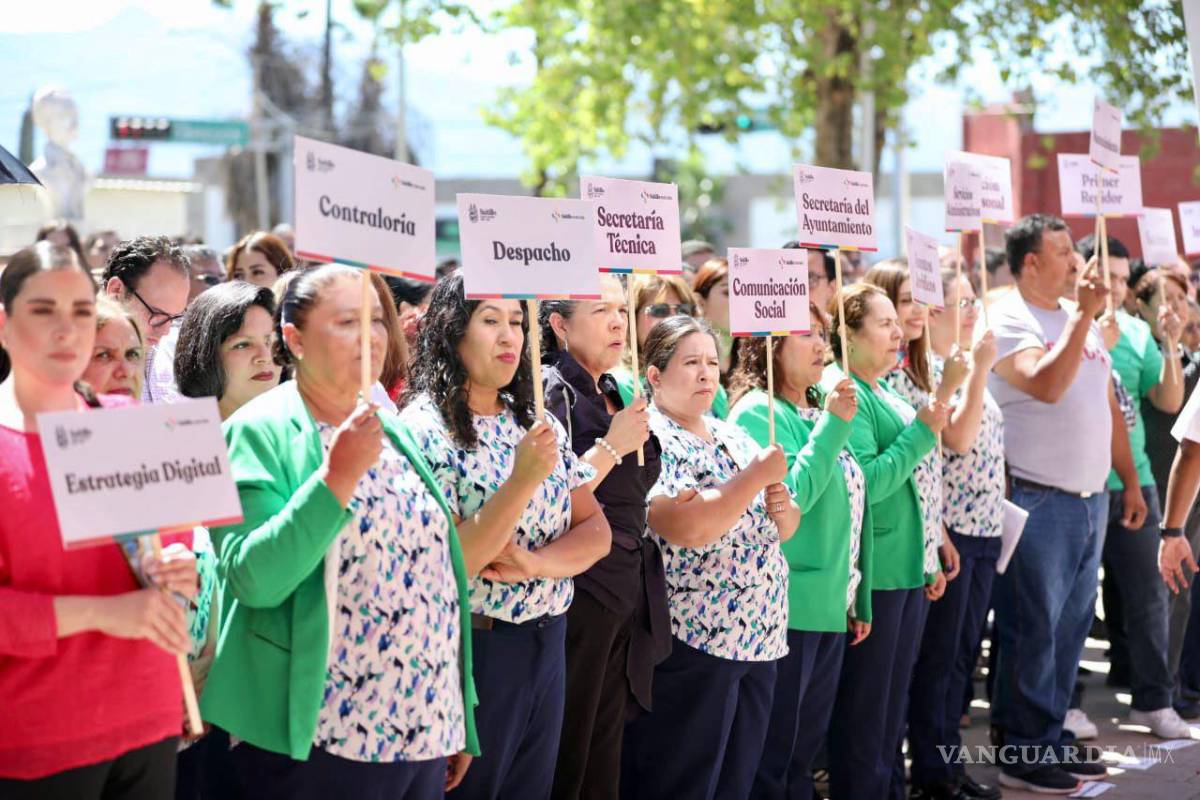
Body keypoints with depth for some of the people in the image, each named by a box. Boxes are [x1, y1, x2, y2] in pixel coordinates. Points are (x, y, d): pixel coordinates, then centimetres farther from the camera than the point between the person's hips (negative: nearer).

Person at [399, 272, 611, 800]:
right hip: (469, 650, -6)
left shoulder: (537, 423, 6)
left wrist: (533, 563, -14)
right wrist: (523, 481, -27)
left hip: (547, 645, 6)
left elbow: (595, 531, 5)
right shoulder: (423, 428, -13)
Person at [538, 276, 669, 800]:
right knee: (566, 757, 1)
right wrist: (612, 446, -18)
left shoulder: (616, 395, 14)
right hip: (579, 593, -8)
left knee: (605, 748, 15)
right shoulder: (552, 391, -11)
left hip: (629, 594, 8)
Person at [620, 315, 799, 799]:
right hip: (689, 645, -8)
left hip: (759, 639, 8)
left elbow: (780, 530, 17)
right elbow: (689, 528, -26)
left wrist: (783, 510, -5)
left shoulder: (734, 437, 13)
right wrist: (759, 475, -19)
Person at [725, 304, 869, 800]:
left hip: (830, 608, 8)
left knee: (804, 756, 16)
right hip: (787, 609, -8)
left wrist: (859, 600, 19)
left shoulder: (818, 411, 13)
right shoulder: (758, 412, -11)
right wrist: (832, 426, -19)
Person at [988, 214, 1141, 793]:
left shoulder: (1082, 320, 15)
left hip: (1090, 499, 8)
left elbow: (1107, 403, 19)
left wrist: (1130, 480, 16)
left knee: (1070, 629, 12)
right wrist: (1083, 315, -20)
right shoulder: (1007, 321, -9)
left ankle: (1051, 740, 21)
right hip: (1039, 500, -7)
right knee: (1034, 630, -2)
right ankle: (1023, 754, 6)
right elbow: (1047, 384, -25)